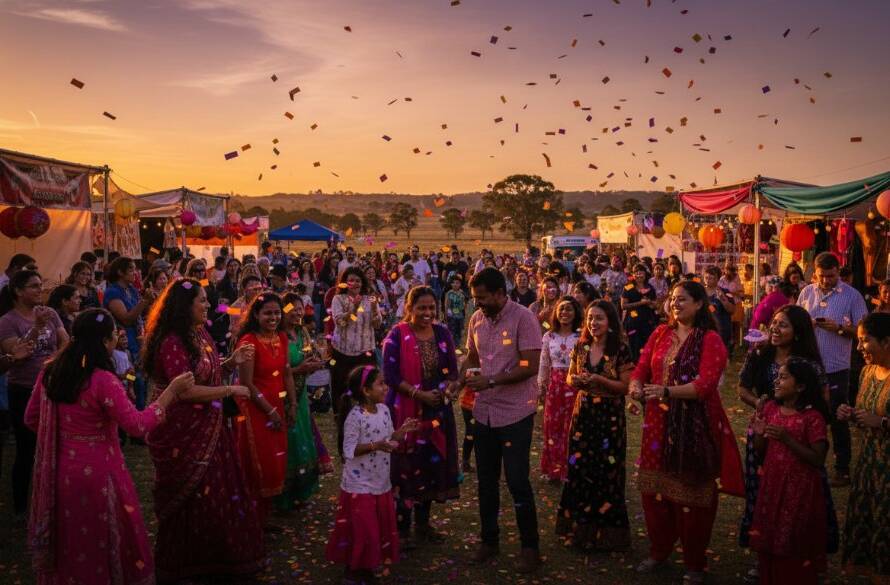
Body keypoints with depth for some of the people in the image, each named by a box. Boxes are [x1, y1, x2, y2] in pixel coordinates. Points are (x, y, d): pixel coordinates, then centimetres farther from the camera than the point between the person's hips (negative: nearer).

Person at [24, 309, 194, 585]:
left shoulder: (49, 372, -2)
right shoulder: (103, 380, -23)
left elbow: (31, 419, 9)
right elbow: (138, 426, -21)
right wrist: (172, 390, -16)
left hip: (57, 472, 6)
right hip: (95, 473, -6)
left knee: (67, 540, 24)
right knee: (99, 540, 13)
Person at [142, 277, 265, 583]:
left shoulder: (201, 334, 7)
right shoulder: (171, 342, -20)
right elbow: (185, 390, -26)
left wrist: (231, 362, 0)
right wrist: (230, 390, -18)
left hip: (210, 428, 8)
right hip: (183, 433, -8)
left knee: (217, 491, 13)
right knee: (192, 500, 6)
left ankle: (216, 556, 29)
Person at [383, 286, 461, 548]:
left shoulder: (442, 333, 5)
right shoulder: (397, 335, -9)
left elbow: (452, 369, 8)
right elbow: (390, 375, -12)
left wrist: (450, 387, -13)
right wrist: (419, 393, -19)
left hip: (437, 410, 5)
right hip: (406, 411, -5)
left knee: (432, 466, 12)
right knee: (407, 469, 1)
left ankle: (423, 523, 28)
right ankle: (402, 527, 16)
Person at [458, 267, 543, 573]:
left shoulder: (523, 318, -14)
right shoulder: (476, 319, 4)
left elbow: (530, 366, -19)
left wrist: (490, 381, -22)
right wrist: (460, 379, -2)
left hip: (515, 413, -6)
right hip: (484, 411, 6)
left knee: (517, 481, -1)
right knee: (486, 480, 15)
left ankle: (530, 546, 17)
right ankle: (489, 539, 32)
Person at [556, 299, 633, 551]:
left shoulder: (620, 350, -7)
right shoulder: (581, 347, 6)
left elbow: (626, 386, -8)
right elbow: (570, 377, 15)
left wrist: (598, 379, -20)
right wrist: (576, 380, -8)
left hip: (610, 418, -4)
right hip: (583, 414, 4)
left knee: (606, 473, 1)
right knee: (579, 469, 5)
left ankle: (606, 532, 17)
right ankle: (581, 528, 22)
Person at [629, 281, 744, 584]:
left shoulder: (710, 340, -8)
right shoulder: (660, 333, 8)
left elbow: (705, 384, -19)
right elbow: (640, 368, 3)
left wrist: (666, 391, -31)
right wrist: (636, 387, -19)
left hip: (696, 426, -5)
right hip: (659, 423, 5)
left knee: (691, 493, 4)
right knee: (654, 489, 12)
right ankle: (659, 551, 33)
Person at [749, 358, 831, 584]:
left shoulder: (813, 417, -14)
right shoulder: (771, 408, 2)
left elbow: (818, 459, -17)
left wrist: (787, 439, -25)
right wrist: (759, 434, -11)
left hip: (799, 489, -5)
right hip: (772, 484, 5)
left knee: (794, 545, 5)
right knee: (768, 540, 15)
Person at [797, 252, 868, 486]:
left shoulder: (852, 295, -5)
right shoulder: (806, 292, 5)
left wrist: (839, 328, -21)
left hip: (836, 368, -3)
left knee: (838, 420, 5)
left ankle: (842, 469, 19)